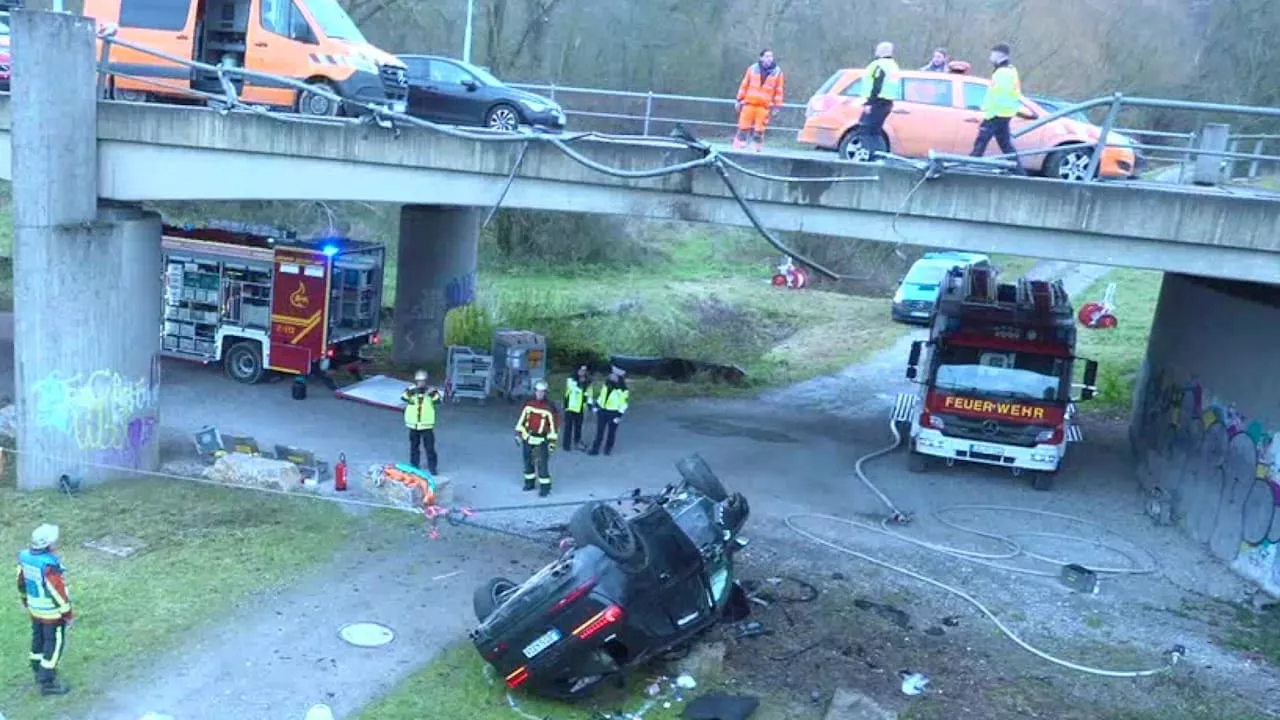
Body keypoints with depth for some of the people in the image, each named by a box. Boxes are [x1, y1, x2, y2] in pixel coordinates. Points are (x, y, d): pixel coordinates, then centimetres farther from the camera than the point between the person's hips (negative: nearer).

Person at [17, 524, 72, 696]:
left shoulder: (24, 556, -9)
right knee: (54, 643, 6)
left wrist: (26, 601, 24)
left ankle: (39, 671, 42)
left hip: (34, 608, 8)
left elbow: (21, 582, 7)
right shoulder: (49, 565, -33)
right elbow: (58, 591, -25)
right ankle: (47, 683, 14)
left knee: (38, 638, 24)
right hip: (51, 611, -8)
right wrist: (68, 614, -13)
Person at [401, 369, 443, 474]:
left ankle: (432, 467, 7)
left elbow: (438, 400, -16)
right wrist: (410, 391, -34)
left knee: (430, 447, -2)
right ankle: (414, 466, 26)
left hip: (427, 425, -2)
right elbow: (403, 397, -18)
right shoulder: (411, 390, -1)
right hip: (413, 425, 2)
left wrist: (434, 393, -33)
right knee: (414, 446, 14)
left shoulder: (430, 391, -2)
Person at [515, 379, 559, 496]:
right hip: (527, 438, 5)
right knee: (528, 461, 15)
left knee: (542, 464, -8)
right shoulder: (528, 404, 1)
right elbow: (521, 419, 10)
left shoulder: (549, 408, -11)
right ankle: (529, 482, 31)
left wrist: (552, 442, -10)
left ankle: (545, 487, 1)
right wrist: (518, 433, 8)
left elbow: (553, 425, -9)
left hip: (541, 441, -5)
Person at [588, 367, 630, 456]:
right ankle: (595, 449, 10)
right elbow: (601, 396, 17)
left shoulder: (623, 390, -12)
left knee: (611, 432, 7)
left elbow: (623, 403, -12)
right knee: (599, 431, 6)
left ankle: (608, 449, 20)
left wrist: (619, 415, -16)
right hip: (602, 411, 5)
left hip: (613, 413, -5)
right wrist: (596, 406, 14)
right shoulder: (607, 384, 7)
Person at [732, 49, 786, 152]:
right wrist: (740, 100, 7)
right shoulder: (752, 69, 5)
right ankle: (737, 147, 10)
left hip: (764, 106, -1)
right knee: (743, 126, 3)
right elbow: (744, 85, 9)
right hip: (749, 103, 1)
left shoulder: (778, 72, 3)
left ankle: (756, 148, 7)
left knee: (759, 129, -1)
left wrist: (776, 106, 1)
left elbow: (779, 90, 4)